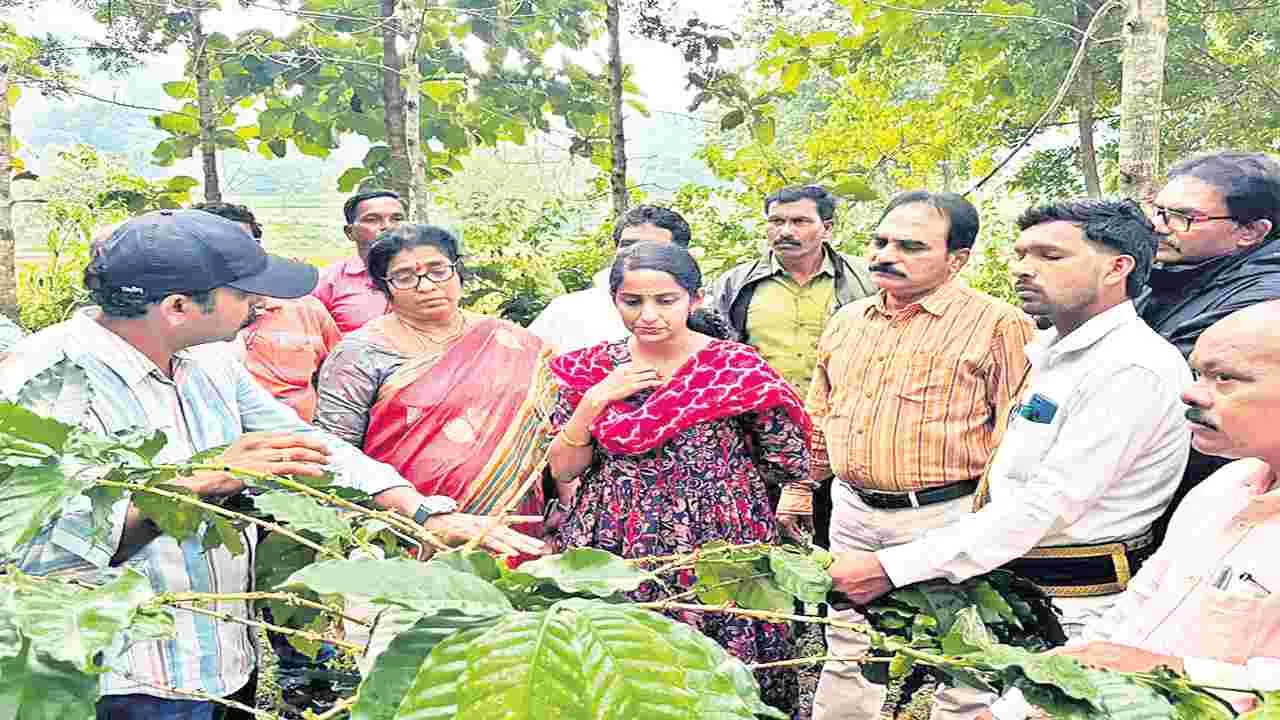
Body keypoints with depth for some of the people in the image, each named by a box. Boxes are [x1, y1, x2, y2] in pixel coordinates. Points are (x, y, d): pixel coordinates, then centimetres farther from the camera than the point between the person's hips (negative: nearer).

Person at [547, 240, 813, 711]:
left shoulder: (738, 367, -8)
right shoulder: (592, 368, 2)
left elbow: (791, 462, -2)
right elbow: (562, 470, 1)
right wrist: (597, 399, -11)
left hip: (715, 549, -2)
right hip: (610, 553, 3)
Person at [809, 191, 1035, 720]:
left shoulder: (998, 325, -9)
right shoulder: (847, 321, 10)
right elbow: (817, 418, 18)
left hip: (943, 515, -5)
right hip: (850, 511, 6)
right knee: (847, 648, 18)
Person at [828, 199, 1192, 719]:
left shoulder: (1133, 367, -20)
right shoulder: (1048, 349, 11)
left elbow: (1046, 506, -25)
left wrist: (893, 568, -25)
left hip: (1071, 604, -8)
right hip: (1006, 577, 8)